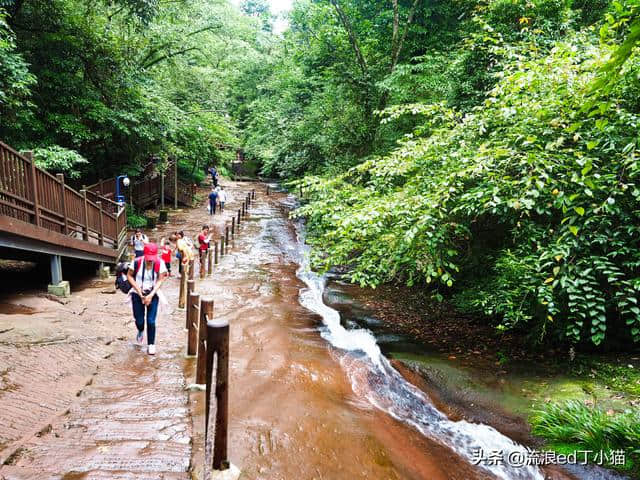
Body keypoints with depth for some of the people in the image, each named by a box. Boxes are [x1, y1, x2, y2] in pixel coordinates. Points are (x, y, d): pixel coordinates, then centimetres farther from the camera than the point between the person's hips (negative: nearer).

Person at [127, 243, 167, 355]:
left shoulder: (160, 264, -15)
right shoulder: (137, 262, -16)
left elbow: (160, 280, -10)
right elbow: (129, 276, -3)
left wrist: (150, 295, -17)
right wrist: (138, 290, -12)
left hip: (152, 295, 0)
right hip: (138, 294, 1)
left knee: (151, 321, -5)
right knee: (139, 320, 5)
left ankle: (151, 344, 13)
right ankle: (140, 331, 43)